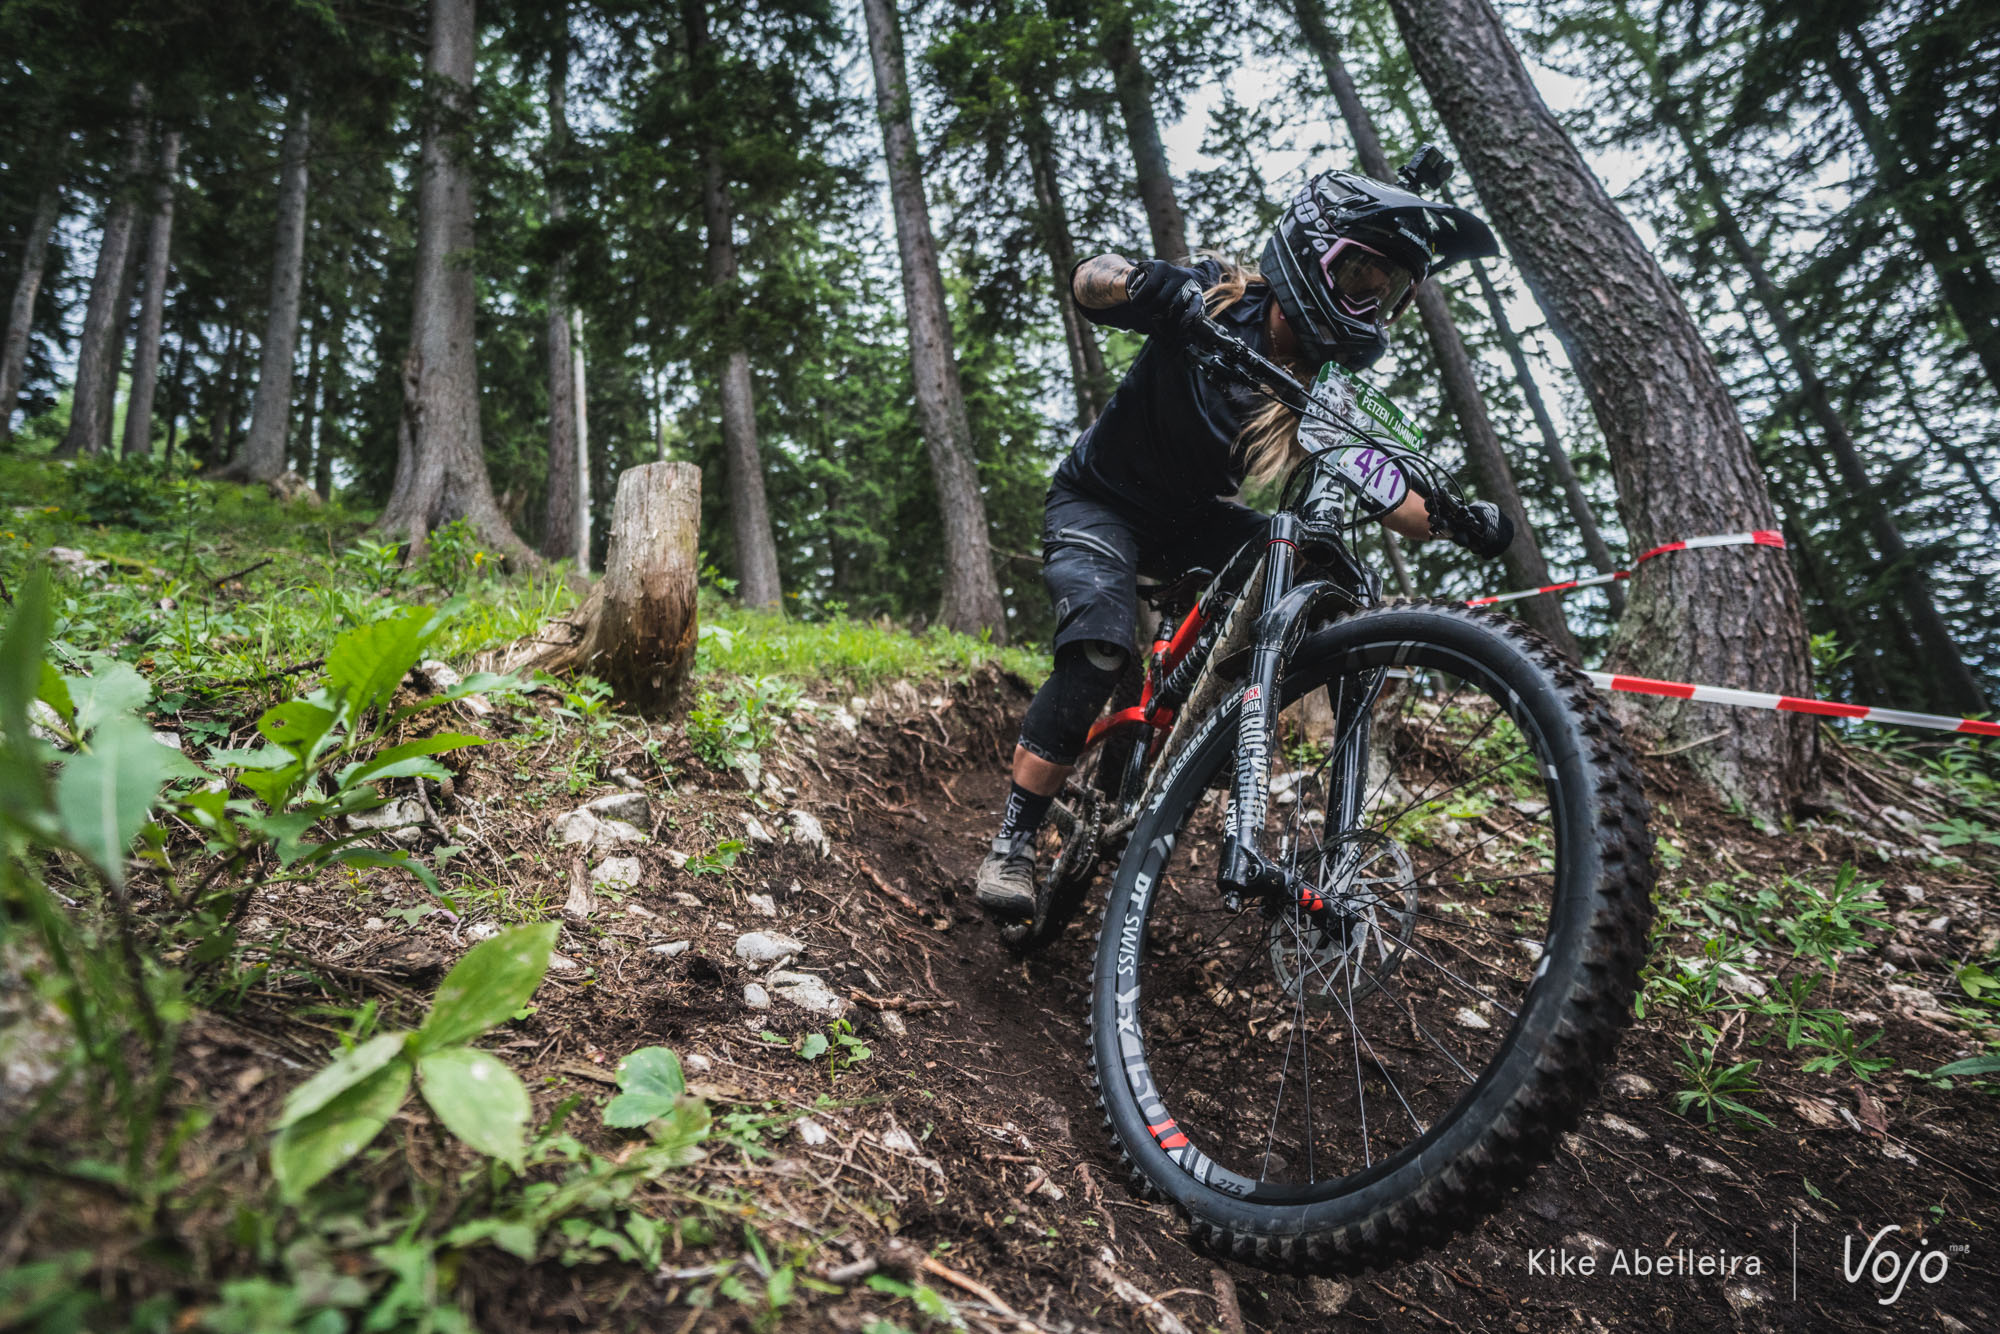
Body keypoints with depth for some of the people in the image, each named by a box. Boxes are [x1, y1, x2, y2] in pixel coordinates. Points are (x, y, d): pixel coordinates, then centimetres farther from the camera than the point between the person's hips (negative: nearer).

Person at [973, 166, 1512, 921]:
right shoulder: (1217, 301, -20)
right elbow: (1087, 281, -26)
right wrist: (1141, 281, -48)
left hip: (1190, 519, 5)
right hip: (1099, 499, -5)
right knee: (1101, 649, -29)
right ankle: (1012, 844, -20)